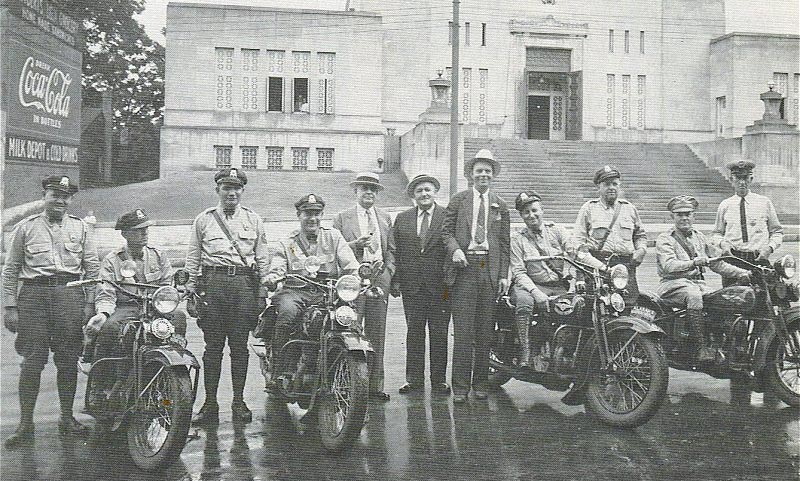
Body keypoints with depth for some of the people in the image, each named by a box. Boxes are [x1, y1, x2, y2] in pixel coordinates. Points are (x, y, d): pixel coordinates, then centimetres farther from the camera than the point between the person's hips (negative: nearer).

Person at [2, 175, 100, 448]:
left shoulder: (80, 228, 14)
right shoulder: (26, 228, 11)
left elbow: (92, 267, 12)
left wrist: (89, 303, 4)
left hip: (70, 294, 1)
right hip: (33, 294, -1)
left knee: (68, 360, 3)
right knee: (32, 361, -3)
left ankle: (67, 418, 15)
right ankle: (25, 424, 3)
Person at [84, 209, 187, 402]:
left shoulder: (158, 256, 13)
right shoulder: (111, 260, 6)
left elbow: (167, 288, 10)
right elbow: (105, 294, -2)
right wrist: (102, 313, -25)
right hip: (124, 307, -2)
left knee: (179, 316, -29)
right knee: (108, 327, -34)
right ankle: (101, 386, -22)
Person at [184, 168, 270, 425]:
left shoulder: (253, 220, 14)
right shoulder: (204, 219, 12)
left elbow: (262, 259, 14)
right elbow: (192, 258, 12)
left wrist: (262, 292, 7)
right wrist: (191, 290, 4)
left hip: (244, 283, 0)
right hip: (212, 282, 0)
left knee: (240, 346, 2)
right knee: (213, 346, 0)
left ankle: (239, 402, 9)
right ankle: (210, 403, 6)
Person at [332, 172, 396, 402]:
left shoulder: (385, 218, 20)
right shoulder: (342, 218, 9)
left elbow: (391, 249, 20)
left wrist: (387, 268, 3)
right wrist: (355, 244, -12)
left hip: (379, 277, 3)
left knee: (377, 334, 2)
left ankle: (375, 384, 7)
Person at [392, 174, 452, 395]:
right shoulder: (402, 219, 11)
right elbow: (396, 251, 9)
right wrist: (396, 280, 0)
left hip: (440, 284, -2)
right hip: (411, 284, 2)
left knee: (439, 333, 4)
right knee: (414, 331, 7)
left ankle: (439, 379, 12)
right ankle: (414, 379, 14)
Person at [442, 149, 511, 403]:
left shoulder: (500, 206, 15)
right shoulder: (458, 200, 9)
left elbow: (505, 243, 12)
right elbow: (446, 230, 6)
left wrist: (503, 275, 4)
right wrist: (454, 249, -14)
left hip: (490, 270, 2)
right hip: (464, 268, -2)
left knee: (485, 330, 5)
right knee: (463, 330, -5)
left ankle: (480, 382, 16)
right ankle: (460, 386, 1)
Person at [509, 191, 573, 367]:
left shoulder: (556, 231, 11)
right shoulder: (517, 240, 4)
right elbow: (519, 272, -5)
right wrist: (537, 293, -22)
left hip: (560, 286, 3)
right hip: (534, 285, -2)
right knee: (523, 300, -36)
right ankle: (525, 350, -27)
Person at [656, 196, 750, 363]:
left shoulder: (699, 237, 23)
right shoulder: (664, 240, 0)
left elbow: (717, 264, 24)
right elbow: (669, 266, -17)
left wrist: (742, 273, 13)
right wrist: (694, 263, -33)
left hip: (699, 283, 6)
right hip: (674, 284, -6)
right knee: (694, 295, -36)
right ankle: (700, 347, -38)